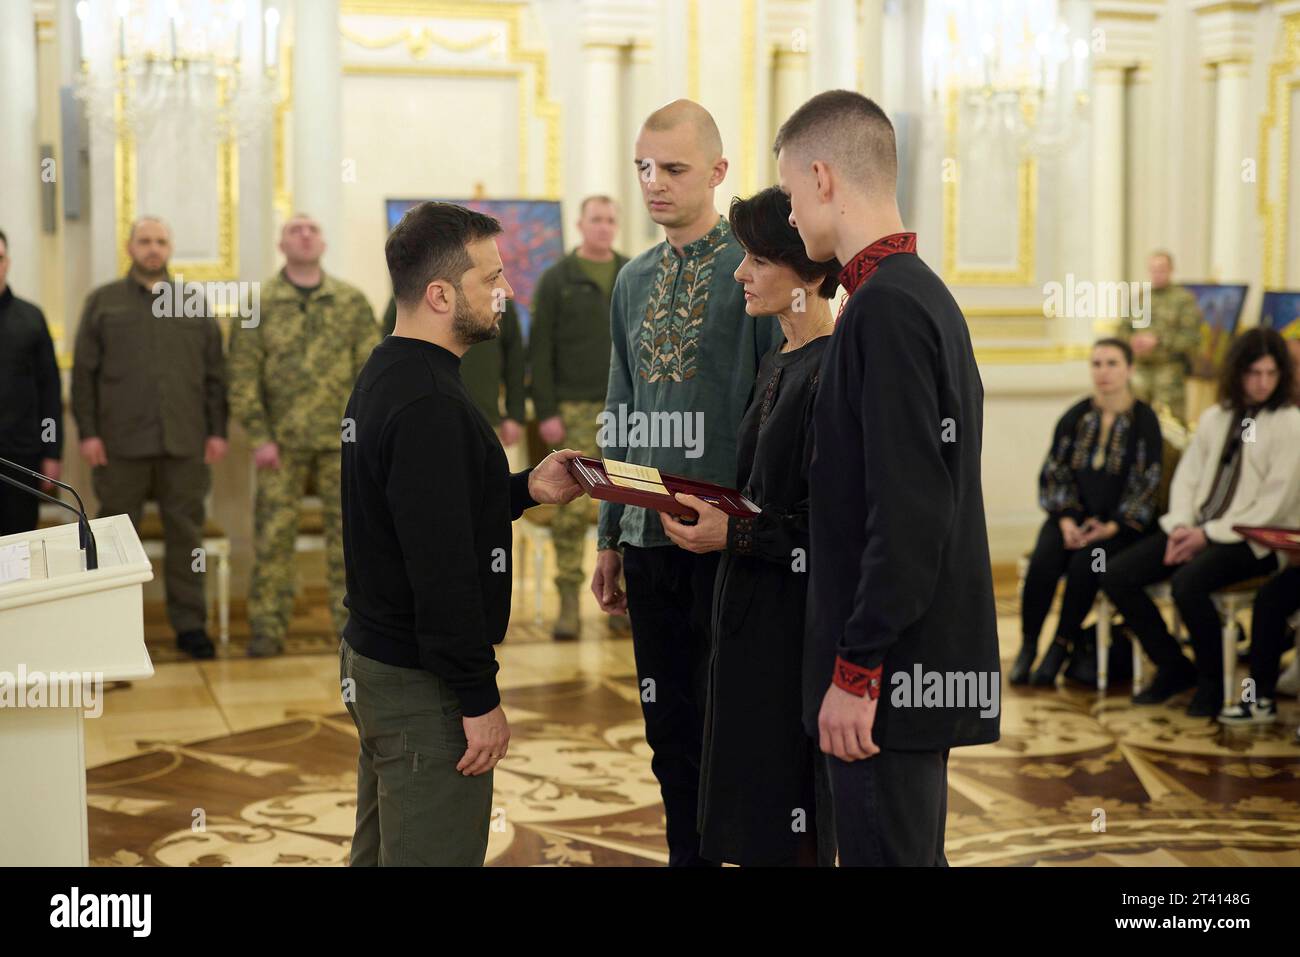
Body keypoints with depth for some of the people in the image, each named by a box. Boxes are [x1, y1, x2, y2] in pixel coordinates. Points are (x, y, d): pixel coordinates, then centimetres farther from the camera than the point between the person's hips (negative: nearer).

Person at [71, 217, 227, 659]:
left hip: (185, 443, 1)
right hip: (120, 444, -1)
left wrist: (217, 431, 3)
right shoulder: (102, 302, 8)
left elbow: (215, 374, 10)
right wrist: (88, 432, -4)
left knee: (186, 534, 4)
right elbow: (84, 372, 4)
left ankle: (189, 624, 11)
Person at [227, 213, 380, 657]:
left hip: (343, 439, 1)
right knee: (273, 533, 1)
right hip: (283, 440, -1)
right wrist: (259, 437, -7)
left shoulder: (351, 300, 5)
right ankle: (267, 627, 8)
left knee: (347, 529, 6)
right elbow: (243, 376, -1)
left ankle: (351, 621, 15)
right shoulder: (259, 303, 1)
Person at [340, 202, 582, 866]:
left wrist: (525, 489, 9)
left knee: (380, 849, 20)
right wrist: (481, 699, -20)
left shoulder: (382, 375, 9)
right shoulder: (428, 406, -23)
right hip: (421, 685, -10)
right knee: (434, 853, -2)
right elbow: (442, 568, -26)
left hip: (372, 660, 10)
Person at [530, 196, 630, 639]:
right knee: (572, 506, -3)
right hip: (576, 409, -3)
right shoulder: (556, 280, 1)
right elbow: (540, 351, -3)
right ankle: (569, 600, 3)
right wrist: (545, 412, -9)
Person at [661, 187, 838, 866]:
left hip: (798, 624, -9)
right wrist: (703, 505, 7)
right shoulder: (777, 365, 14)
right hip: (753, 614, 9)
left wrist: (736, 534, -20)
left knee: (789, 832, -1)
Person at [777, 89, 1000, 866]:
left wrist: (857, 672, -19)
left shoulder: (885, 309, -17)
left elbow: (908, 512, -22)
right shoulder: (926, 292, 14)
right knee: (912, 850, 18)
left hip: (893, 672, -10)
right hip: (926, 662, 10)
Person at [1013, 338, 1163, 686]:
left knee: (1085, 563, -31)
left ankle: (1060, 648, -16)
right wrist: (1065, 519, -8)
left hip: (1120, 523, -3)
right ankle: (1027, 646, -14)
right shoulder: (1075, 417, 7)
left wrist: (1113, 527, -15)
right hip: (1073, 516, 3)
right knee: (1043, 561, -26)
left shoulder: (1143, 420, -3)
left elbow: (1146, 484, -6)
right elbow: (1054, 473, 7)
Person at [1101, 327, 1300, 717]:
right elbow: (1186, 476, 14)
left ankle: (1212, 682, -10)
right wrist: (1180, 526, -5)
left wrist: (1209, 534, -14)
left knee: (1187, 582, -34)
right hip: (1196, 529, 7)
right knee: (1116, 577, -11)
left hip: (1251, 540, -6)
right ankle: (1174, 667, 4)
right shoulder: (1214, 417, 15)